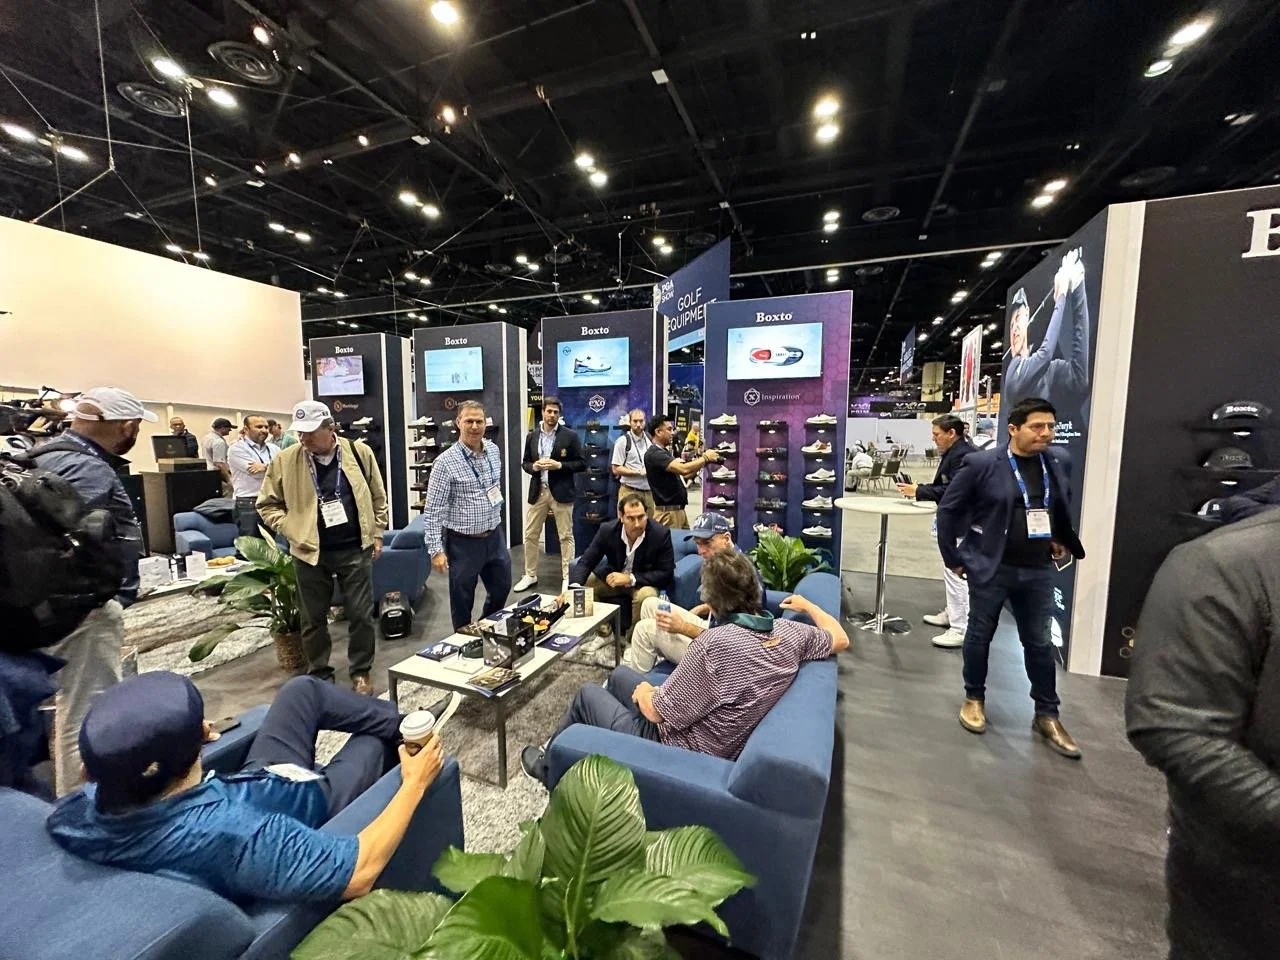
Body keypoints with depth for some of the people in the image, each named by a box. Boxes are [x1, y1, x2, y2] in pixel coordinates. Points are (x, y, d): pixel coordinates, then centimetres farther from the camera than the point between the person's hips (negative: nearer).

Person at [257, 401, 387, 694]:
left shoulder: (359, 452, -5)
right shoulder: (285, 460, -4)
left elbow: (378, 496, 5)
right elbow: (267, 503, 7)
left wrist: (377, 533, 4)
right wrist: (290, 530, -6)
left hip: (354, 549, -1)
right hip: (310, 552, 1)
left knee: (360, 614, 6)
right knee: (313, 618, 14)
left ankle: (361, 672, 24)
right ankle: (319, 675, 33)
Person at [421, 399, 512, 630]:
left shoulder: (494, 450, 1)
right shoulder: (446, 461, -17)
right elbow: (433, 510, -15)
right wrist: (436, 549, -18)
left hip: (495, 537, 6)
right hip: (463, 542, -6)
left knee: (501, 589, 20)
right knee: (462, 602, 10)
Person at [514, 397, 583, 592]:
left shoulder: (570, 436, -3)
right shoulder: (532, 436, 8)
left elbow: (582, 464, -4)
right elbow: (524, 462, 13)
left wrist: (559, 465, -16)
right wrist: (534, 466, -9)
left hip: (561, 492, -4)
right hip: (538, 491, 4)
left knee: (566, 536, 4)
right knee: (530, 535, 10)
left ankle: (567, 577, 15)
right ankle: (530, 575, 25)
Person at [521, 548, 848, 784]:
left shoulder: (717, 643, -34)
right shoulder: (789, 632, -13)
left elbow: (656, 711, -24)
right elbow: (840, 640, 8)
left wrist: (644, 692, -2)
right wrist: (807, 604, 23)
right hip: (719, 743, 7)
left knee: (588, 694, 17)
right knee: (619, 675, 24)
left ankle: (549, 763, 41)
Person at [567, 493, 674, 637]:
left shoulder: (661, 534, -24)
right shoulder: (607, 530, -17)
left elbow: (667, 573, -20)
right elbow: (586, 562, -14)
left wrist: (630, 578, -30)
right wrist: (573, 587, -35)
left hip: (644, 582, -3)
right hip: (613, 579, 3)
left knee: (646, 595, -35)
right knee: (583, 582, -17)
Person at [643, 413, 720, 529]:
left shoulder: (665, 451, 15)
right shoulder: (654, 454, -17)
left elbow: (684, 474, 17)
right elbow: (683, 469, -27)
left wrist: (703, 461, 3)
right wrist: (705, 458, -13)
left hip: (679, 510, 10)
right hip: (667, 512, -10)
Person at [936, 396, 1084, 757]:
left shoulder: (1057, 462, 2)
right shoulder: (982, 463, -13)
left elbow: (1063, 506, 20)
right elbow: (948, 509, -8)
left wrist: (1063, 541, 14)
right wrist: (952, 557, -6)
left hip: (1038, 570, 4)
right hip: (991, 567, -4)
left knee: (1040, 643, 12)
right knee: (980, 636, 9)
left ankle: (1047, 715, 28)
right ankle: (974, 699, 28)